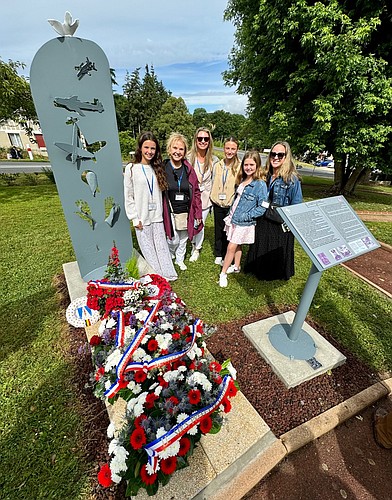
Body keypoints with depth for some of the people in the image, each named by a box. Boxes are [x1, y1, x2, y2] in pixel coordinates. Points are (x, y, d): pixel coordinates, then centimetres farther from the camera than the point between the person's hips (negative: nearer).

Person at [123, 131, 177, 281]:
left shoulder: (157, 168, 8)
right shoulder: (131, 169, -3)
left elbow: (161, 192, 10)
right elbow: (128, 197, -3)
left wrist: (161, 212, 5)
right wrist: (134, 218, -7)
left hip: (157, 216, 3)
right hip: (142, 218, -3)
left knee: (161, 246, 9)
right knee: (148, 249, 6)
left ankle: (168, 274, 21)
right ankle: (157, 277, 21)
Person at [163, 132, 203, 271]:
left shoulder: (188, 169, -1)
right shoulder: (163, 168, -7)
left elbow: (196, 192, 2)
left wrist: (198, 214, 0)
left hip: (186, 211, 3)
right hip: (170, 212, -2)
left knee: (183, 238, 16)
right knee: (174, 240, 3)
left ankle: (180, 259, 41)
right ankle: (169, 256, 37)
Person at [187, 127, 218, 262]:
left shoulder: (213, 160, -1)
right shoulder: (189, 157, -7)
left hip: (205, 198, 1)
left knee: (200, 224, 6)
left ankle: (197, 249, 30)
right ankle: (194, 245, 35)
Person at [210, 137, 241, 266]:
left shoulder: (240, 166, -7)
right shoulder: (217, 165, 6)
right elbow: (213, 184, 12)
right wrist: (212, 201, 11)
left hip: (232, 205, -3)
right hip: (218, 204, 4)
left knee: (228, 230, 4)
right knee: (218, 229, 13)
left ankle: (226, 256, 23)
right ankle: (218, 254, 30)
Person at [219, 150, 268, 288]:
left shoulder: (260, 184, -16)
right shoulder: (242, 180, 6)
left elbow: (262, 207, -17)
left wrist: (245, 216, -19)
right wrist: (231, 214, 10)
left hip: (244, 223, -7)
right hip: (234, 219, 7)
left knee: (231, 247, -3)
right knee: (237, 245, 19)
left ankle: (223, 274, 10)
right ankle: (236, 266, 37)